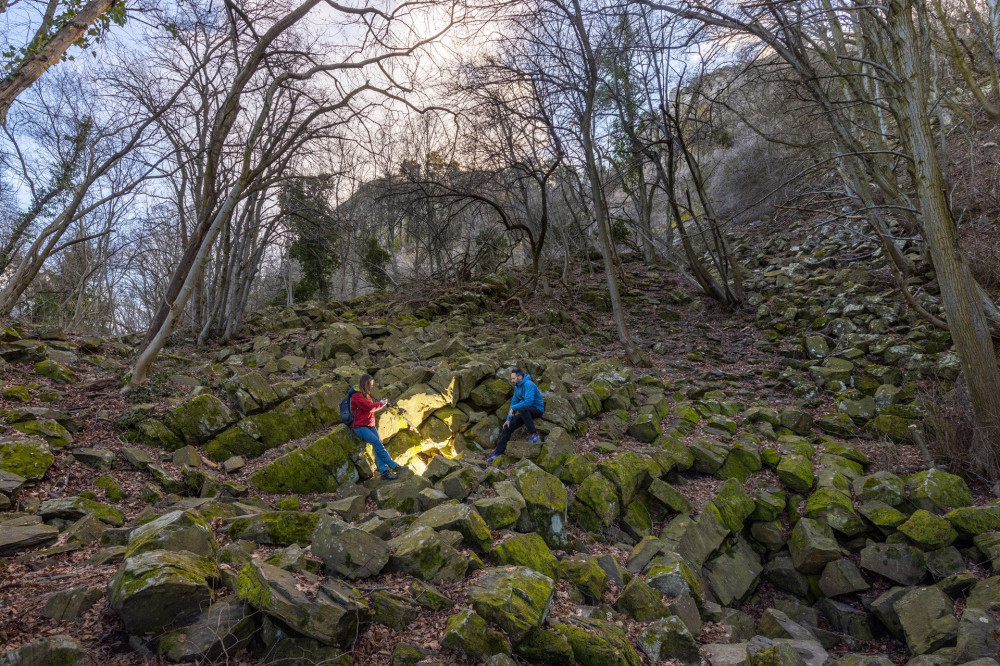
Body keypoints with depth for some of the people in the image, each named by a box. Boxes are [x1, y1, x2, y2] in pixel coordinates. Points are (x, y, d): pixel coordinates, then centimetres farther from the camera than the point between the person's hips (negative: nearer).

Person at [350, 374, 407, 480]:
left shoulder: (366, 395, 20)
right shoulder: (356, 396, -10)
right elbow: (368, 407, -19)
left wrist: (382, 405, 8)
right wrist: (381, 403, -4)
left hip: (370, 425, 8)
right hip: (359, 426, -8)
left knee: (377, 445, -13)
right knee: (377, 443, -21)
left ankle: (384, 471, -22)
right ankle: (393, 466, -17)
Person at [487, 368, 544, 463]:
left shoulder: (528, 384, -19)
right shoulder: (517, 387, 9)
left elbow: (529, 401, -31)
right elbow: (513, 402, 13)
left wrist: (513, 408, -21)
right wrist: (508, 419, 6)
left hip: (537, 409, -9)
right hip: (525, 412, 9)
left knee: (522, 409, -39)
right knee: (507, 427, 2)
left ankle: (533, 434, -25)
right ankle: (498, 452, 9)